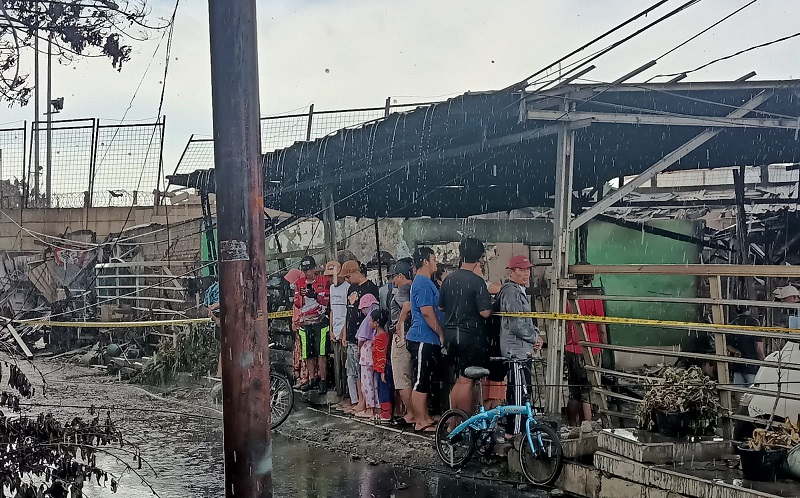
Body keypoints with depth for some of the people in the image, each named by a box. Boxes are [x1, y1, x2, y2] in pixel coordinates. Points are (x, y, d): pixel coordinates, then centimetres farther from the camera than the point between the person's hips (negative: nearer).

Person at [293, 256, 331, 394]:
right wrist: (302, 296, -16)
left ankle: (323, 381, -6)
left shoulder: (324, 281, 2)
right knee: (308, 354, 7)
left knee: (321, 354, -9)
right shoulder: (299, 283, 14)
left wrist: (315, 295, -23)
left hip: (320, 322, -4)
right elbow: (297, 304, 6)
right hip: (305, 323, 4)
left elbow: (326, 301, -5)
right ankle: (312, 380, 16)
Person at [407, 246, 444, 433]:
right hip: (423, 340, -11)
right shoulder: (423, 283, -14)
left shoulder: (426, 282, 19)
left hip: (428, 340, 11)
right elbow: (427, 312, -20)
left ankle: (424, 417, 22)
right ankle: (421, 422, -2)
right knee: (421, 382, -5)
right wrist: (441, 334, -13)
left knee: (426, 382, 15)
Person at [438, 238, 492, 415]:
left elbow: (440, 307, 14)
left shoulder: (449, 279, 6)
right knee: (467, 382, -1)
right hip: (471, 335, -7)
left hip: (451, 334, 7)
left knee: (459, 380, 16)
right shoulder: (477, 281, -14)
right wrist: (489, 303, 1)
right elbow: (485, 312, -18)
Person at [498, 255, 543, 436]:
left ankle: (512, 430, 21)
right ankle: (514, 432, -7)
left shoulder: (521, 291, 20)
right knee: (520, 393, -10)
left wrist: (536, 335, 8)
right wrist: (535, 338, -8)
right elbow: (516, 324, -21)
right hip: (516, 350, -11)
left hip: (523, 349, 11)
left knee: (515, 392, 14)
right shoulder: (511, 292, -14)